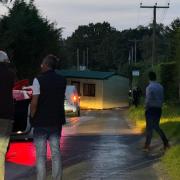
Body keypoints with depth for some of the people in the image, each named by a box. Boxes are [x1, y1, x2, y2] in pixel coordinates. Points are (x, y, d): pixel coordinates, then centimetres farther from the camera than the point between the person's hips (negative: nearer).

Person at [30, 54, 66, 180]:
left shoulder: (38, 80, -11)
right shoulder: (62, 80, 5)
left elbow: (34, 102, -14)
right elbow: (62, 100, 9)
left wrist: (32, 117, -3)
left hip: (41, 122, -4)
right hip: (57, 122, 4)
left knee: (41, 155, 0)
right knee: (56, 153, 8)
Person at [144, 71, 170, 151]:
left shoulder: (149, 87, -14)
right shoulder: (160, 87, 5)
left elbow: (148, 100, -17)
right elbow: (162, 98, 8)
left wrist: (146, 107, -3)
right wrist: (159, 105, 15)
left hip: (151, 109, -6)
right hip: (158, 109, 6)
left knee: (149, 127, 2)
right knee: (156, 126, 17)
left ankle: (147, 145, 6)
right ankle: (165, 142, 11)